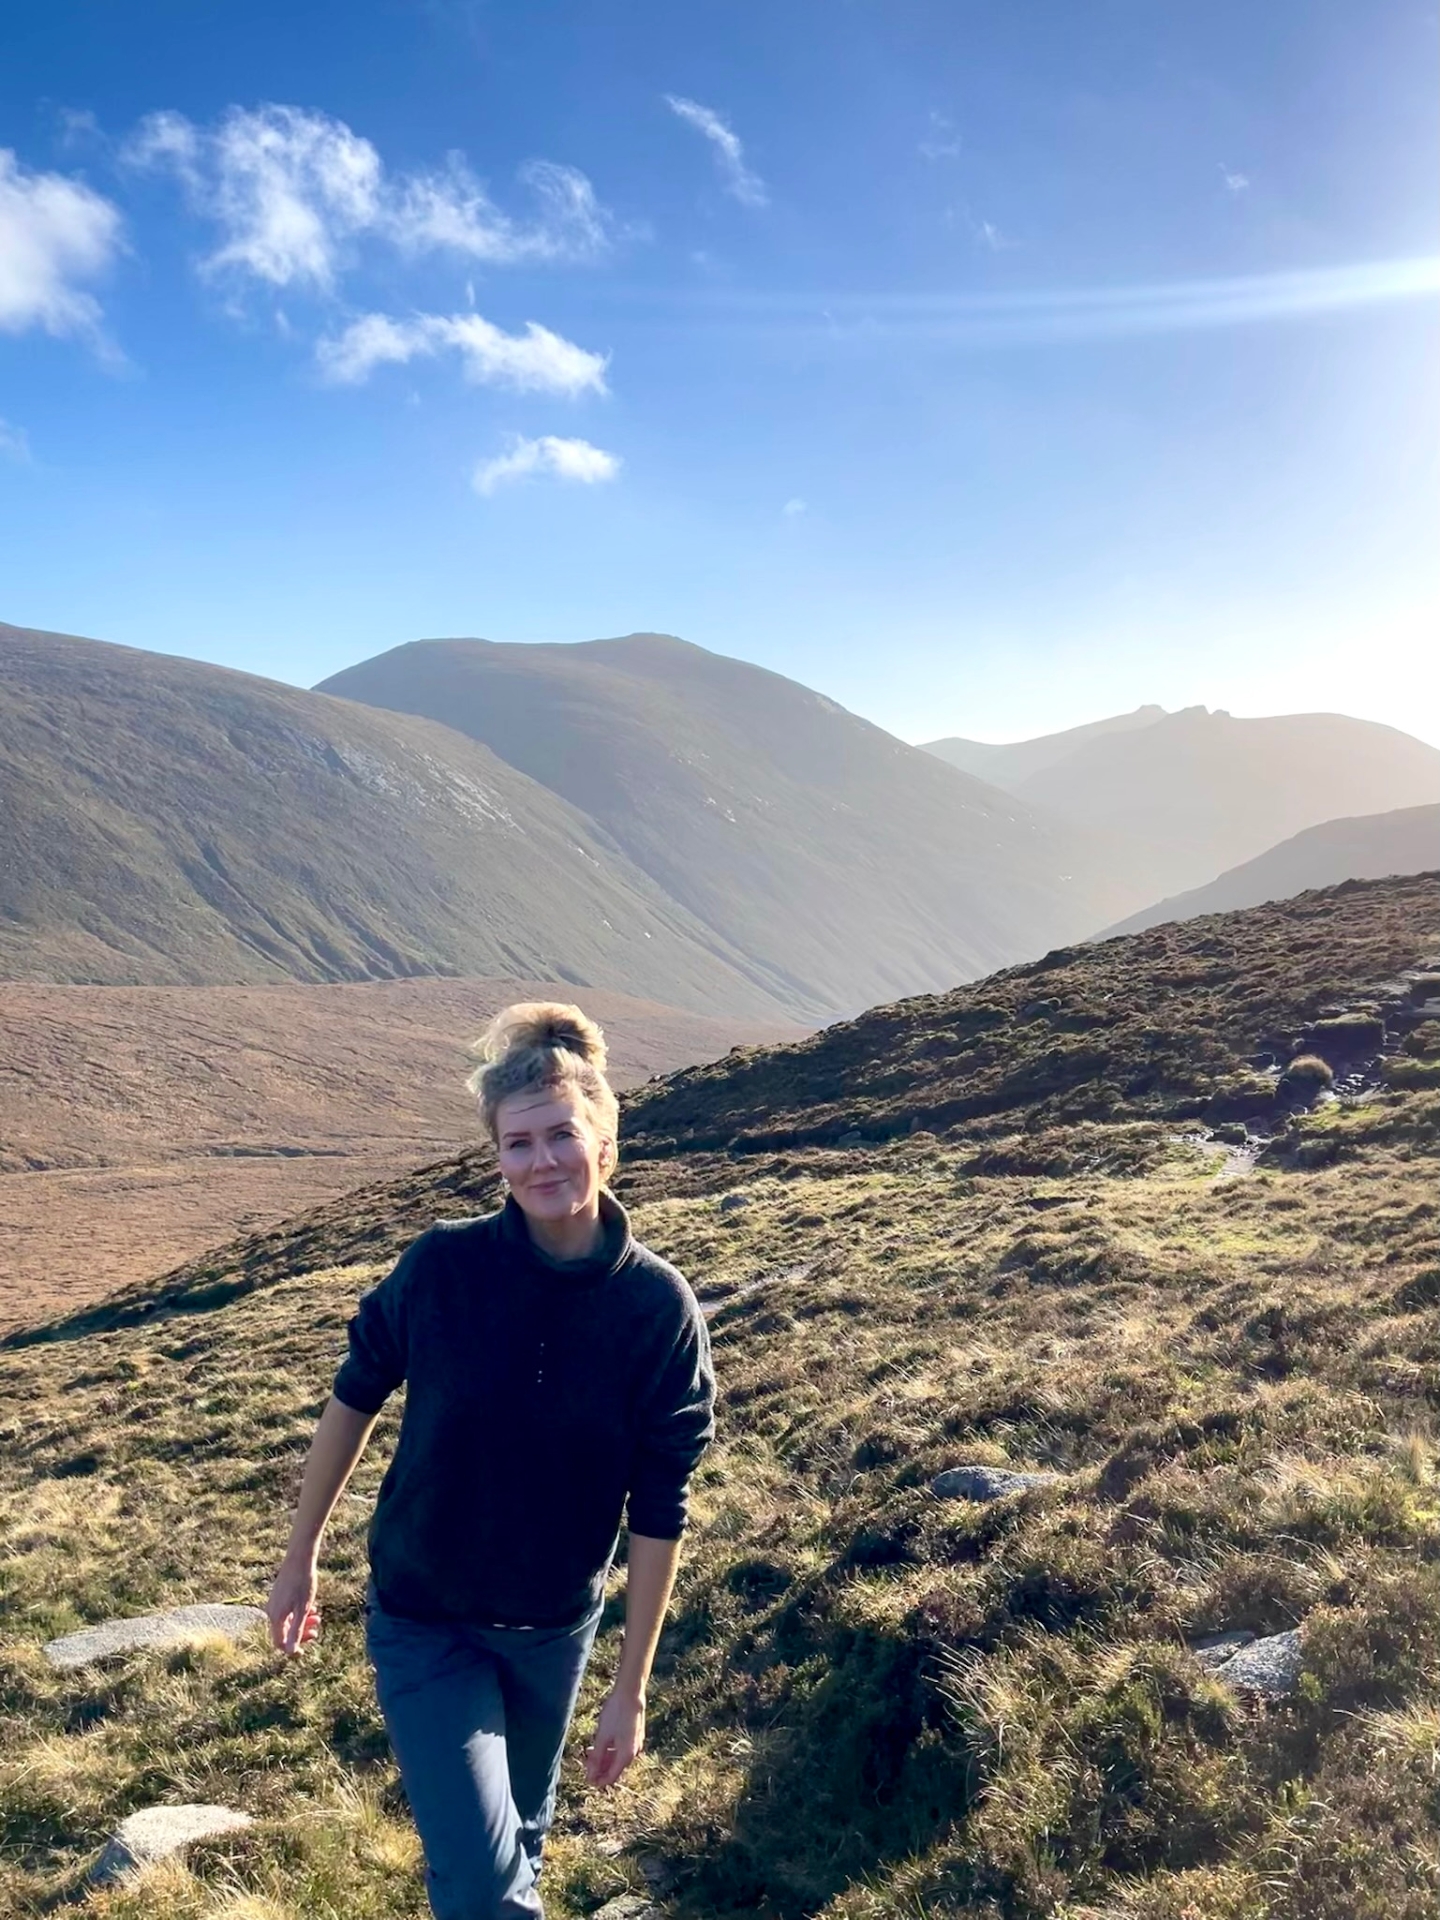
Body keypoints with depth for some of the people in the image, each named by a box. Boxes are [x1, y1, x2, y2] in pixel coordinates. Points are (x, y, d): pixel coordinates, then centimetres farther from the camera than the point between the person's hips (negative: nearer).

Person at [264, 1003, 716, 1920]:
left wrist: (632, 1689, -6)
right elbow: (355, 1399, -3)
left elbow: (658, 1512, -11)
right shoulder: (443, 1266, -20)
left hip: (554, 1629, 2)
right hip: (422, 1622, -1)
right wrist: (300, 1558, 5)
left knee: (520, 1837, 24)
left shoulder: (659, 1308, -18)